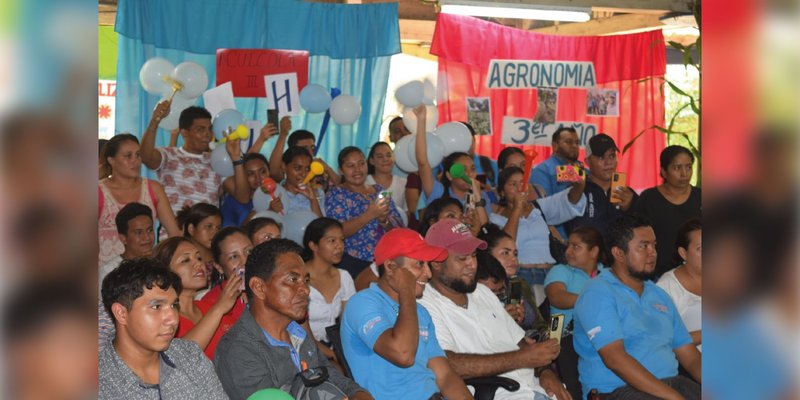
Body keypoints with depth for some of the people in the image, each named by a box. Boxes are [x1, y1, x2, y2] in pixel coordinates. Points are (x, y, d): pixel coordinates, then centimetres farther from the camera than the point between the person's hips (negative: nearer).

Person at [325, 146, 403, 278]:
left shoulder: (379, 190, 13)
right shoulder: (336, 194, 2)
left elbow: (399, 227, 9)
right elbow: (338, 232, -12)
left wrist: (384, 220, -12)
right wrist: (370, 214, -20)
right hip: (353, 263, -4)